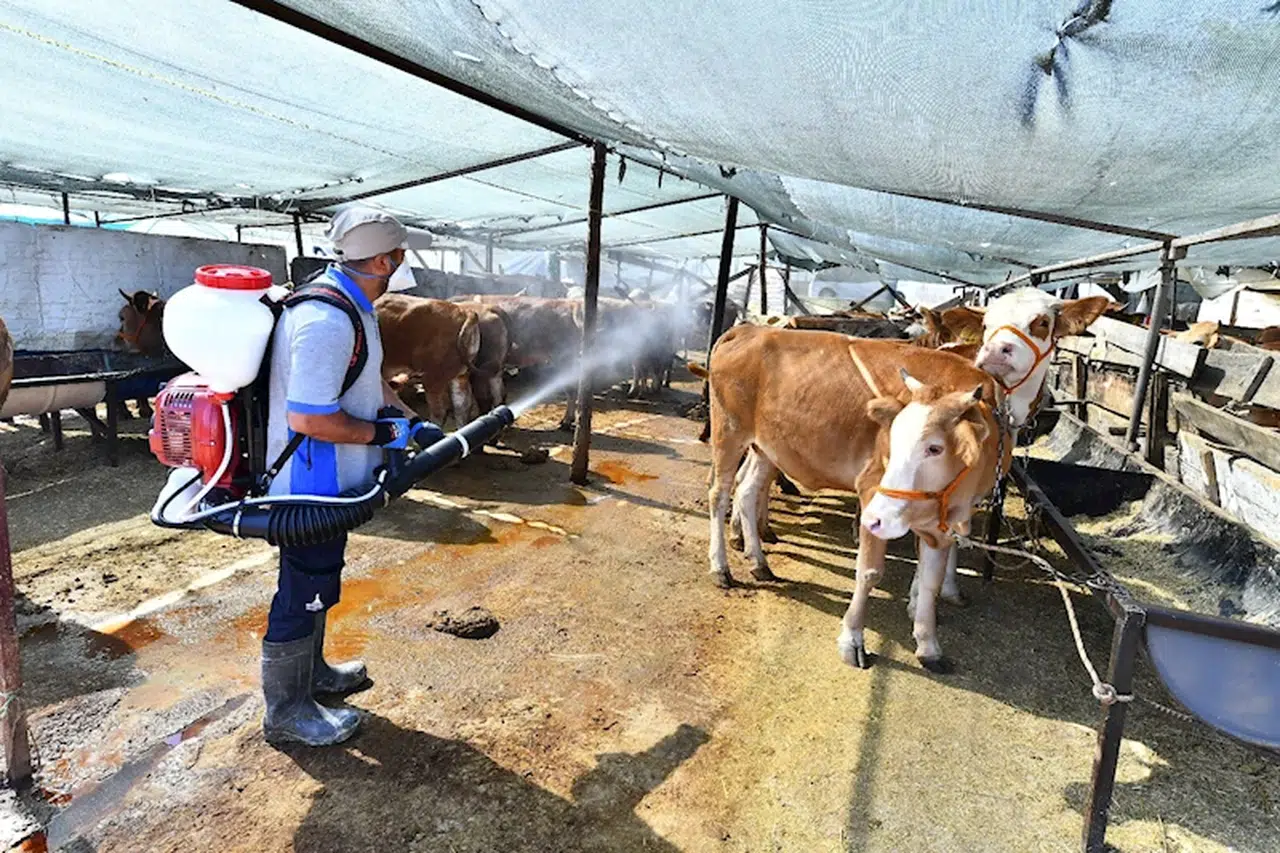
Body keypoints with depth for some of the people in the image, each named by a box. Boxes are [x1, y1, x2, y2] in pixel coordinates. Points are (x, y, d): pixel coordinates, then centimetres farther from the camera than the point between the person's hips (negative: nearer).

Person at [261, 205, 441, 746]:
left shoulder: (351, 305, 7)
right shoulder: (327, 321, -28)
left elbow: (369, 382, 19)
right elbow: (308, 419, -32)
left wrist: (413, 423, 11)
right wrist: (383, 434, -20)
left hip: (326, 481, 11)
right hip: (310, 483, -11)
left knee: (315, 584, 24)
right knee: (303, 591, 5)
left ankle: (311, 673, 44)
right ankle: (286, 711, 24)